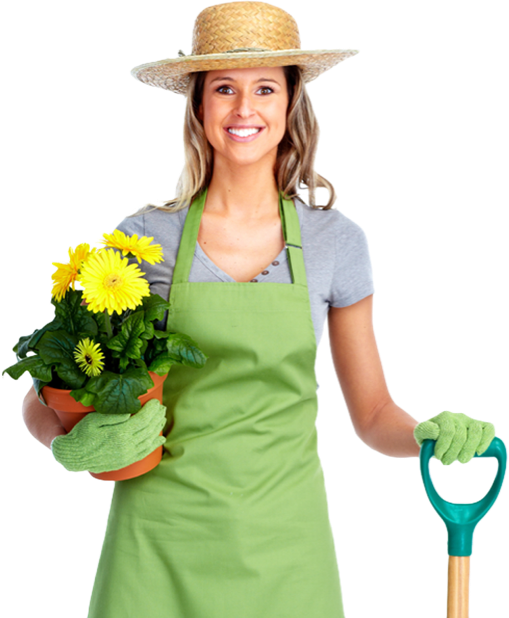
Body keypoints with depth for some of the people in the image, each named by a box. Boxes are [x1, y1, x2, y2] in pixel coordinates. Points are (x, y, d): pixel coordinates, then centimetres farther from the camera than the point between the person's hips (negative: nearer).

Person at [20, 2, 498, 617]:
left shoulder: (337, 241, 0)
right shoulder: (146, 234, -2)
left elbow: (373, 415, 9)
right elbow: (43, 400, 3)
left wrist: (428, 434, -12)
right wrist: (69, 444, -19)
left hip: (284, 544, 1)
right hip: (161, 543, 0)